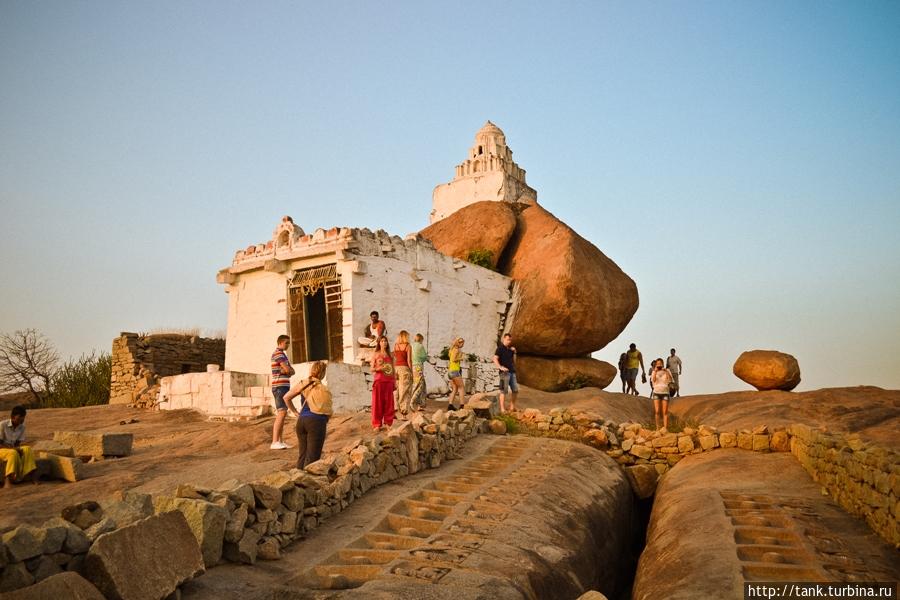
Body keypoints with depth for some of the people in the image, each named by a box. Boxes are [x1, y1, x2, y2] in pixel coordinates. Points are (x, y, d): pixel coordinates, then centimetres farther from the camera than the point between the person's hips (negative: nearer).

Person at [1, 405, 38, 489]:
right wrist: (12, 448, -27)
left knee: (27, 449, -26)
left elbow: (21, 442, 1)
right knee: (13, 453, -37)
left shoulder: (22, 427, 1)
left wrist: (18, 448, -22)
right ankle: (7, 481, -38)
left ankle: (34, 477, -30)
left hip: (14, 449, 5)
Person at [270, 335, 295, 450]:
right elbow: (288, 369, -19)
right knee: (281, 413, -17)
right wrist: (286, 371, 2)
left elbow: (292, 371, 12)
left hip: (283, 387, 10)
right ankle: (275, 442, -21)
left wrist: (287, 371, -8)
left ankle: (280, 441, 13)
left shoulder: (283, 354, 22)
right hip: (280, 387, -10)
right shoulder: (278, 353, -10)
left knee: (282, 414, 10)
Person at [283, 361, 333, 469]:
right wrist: (325, 421, 13)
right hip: (316, 422, -5)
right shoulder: (323, 390, -6)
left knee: (302, 455, 16)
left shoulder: (302, 384, 7)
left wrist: (295, 412, 18)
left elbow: (286, 397, 11)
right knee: (312, 457, -1)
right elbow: (328, 412, -6)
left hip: (301, 421, 5)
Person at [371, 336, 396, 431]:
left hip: (389, 381, 3)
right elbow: (372, 368, 2)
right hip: (379, 380, -3)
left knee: (389, 402, 3)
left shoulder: (390, 355, 11)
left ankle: (388, 423, 12)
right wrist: (379, 368, -17)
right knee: (378, 402, -1)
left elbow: (393, 369, 12)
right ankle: (377, 424, 4)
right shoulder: (376, 354, 4)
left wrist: (394, 382, 9)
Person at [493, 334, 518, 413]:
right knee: (503, 391, -6)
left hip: (512, 372, 7)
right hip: (505, 372, -7)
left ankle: (512, 407, 21)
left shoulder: (511, 349, 17)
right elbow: (495, 359, -13)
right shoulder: (500, 348, -3)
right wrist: (501, 367, -24)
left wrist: (514, 352, 7)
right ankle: (502, 408, -3)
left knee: (515, 390, 9)